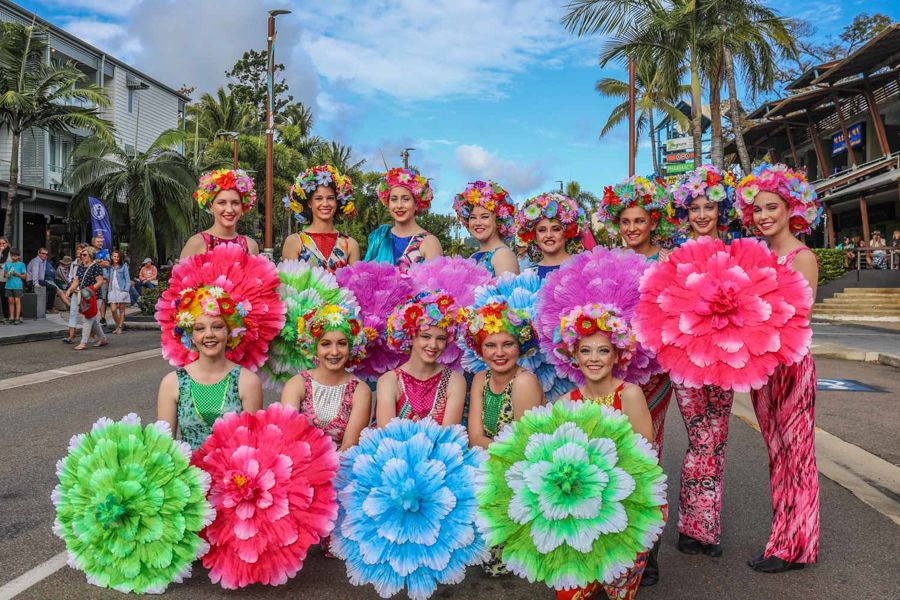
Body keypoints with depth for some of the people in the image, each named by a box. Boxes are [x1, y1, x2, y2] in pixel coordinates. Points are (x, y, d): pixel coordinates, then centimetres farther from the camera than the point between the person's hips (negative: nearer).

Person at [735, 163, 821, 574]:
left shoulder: (803, 257, -9)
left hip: (791, 364, -7)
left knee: (795, 452, 4)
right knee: (777, 452, 14)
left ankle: (794, 546, 16)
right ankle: (785, 535, 26)